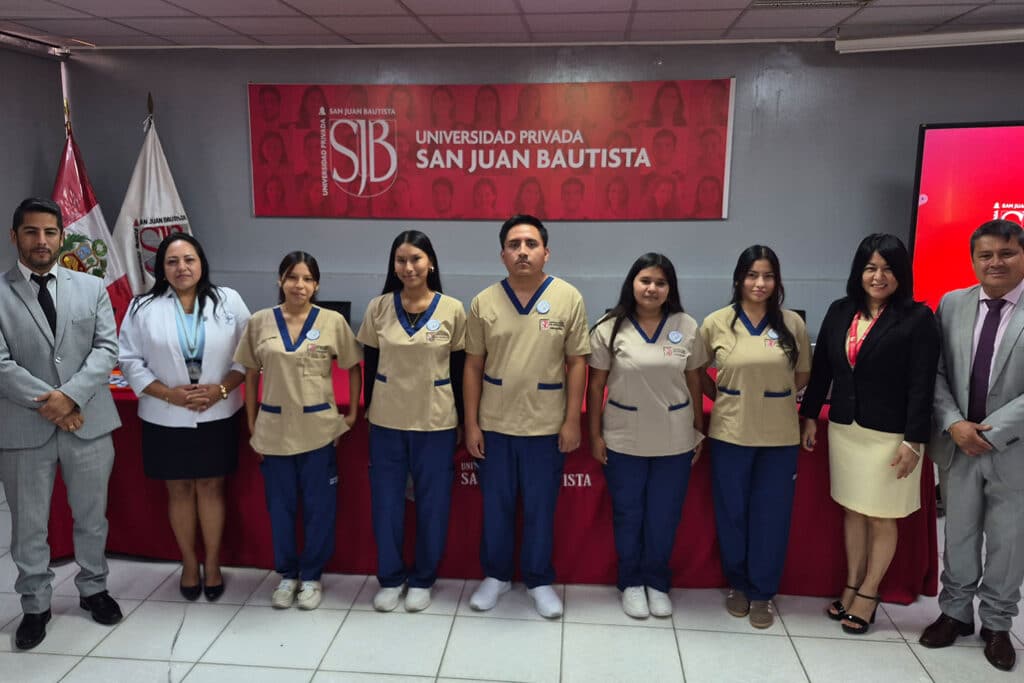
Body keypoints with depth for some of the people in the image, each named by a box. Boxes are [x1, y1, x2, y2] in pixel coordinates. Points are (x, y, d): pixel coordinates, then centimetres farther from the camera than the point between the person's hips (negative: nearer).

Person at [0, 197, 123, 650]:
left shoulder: (92, 287, 5)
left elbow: (106, 349, -2)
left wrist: (70, 395, -15)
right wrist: (47, 404, -15)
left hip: (89, 423, 2)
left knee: (92, 516, 15)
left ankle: (93, 589, 34)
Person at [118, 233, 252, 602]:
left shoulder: (228, 301, -3)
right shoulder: (144, 306, -3)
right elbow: (130, 360, -3)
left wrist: (222, 389, -15)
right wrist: (169, 394, -15)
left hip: (217, 416, 0)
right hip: (166, 419, 0)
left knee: (211, 487, 10)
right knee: (179, 489, 13)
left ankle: (212, 564, 25)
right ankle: (189, 564, 30)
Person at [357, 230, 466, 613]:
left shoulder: (452, 310, -6)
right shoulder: (378, 308, -2)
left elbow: (459, 370, 0)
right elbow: (370, 366, 5)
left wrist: (464, 421, 2)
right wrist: (367, 414, 6)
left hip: (436, 422, -1)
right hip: (386, 421, 1)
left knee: (432, 502, 8)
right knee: (386, 502, 8)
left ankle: (423, 579, 27)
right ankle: (390, 577, 27)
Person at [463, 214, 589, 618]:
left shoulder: (569, 299, -6)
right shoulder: (484, 302, -2)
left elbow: (577, 363, -3)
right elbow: (473, 366, 2)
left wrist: (572, 421, -6)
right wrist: (471, 423, -1)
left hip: (546, 425, -1)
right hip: (494, 424, 1)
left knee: (541, 508, 12)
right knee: (496, 506, 14)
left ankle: (540, 580, 30)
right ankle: (496, 574, 34)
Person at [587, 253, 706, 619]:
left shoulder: (687, 327, -2)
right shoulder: (609, 328, -6)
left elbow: (694, 382, 5)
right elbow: (596, 386, -2)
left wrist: (699, 431, 6)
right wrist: (595, 434, -2)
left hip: (675, 440, 1)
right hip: (624, 440, -1)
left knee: (664, 517, 12)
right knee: (628, 515, 12)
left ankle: (657, 582, 32)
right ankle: (631, 583, 32)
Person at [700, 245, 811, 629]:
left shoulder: (792, 324, -2)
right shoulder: (716, 323, -4)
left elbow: (802, 374, 10)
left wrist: (774, 396, 3)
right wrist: (722, 396, 2)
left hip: (779, 436, 1)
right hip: (730, 433, 0)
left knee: (771, 515, 9)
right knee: (731, 513, 11)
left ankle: (762, 592, 27)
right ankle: (738, 584, 32)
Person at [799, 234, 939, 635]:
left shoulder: (917, 318, -9)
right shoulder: (839, 312, 5)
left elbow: (922, 385, -12)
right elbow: (821, 368, 10)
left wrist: (914, 441, -15)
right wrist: (810, 416, 8)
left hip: (890, 435, -4)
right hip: (844, 429, 4)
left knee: (882, 517, 8)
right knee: (852, 510, 14)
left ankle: (868, 594, 22)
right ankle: (851, 586, 27)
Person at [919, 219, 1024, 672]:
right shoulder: (952, 304, 1)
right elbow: (936, 373, 1)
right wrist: (954, 424, -12)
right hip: (956, 444, 2)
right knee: (958, 536, 14)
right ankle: (955, 612, 32)